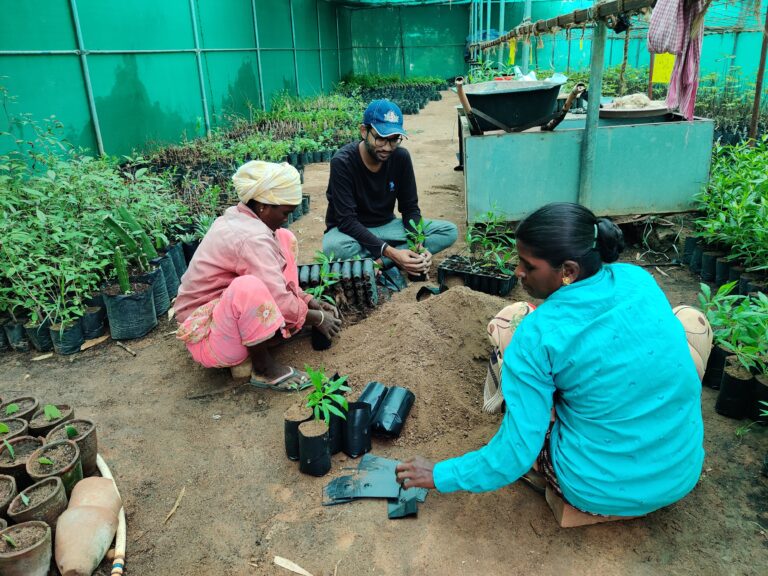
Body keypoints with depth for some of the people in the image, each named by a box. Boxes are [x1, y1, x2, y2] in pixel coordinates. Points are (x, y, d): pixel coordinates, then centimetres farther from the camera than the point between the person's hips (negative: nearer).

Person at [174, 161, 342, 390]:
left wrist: (311, 302, 4)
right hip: (207, 337, -9)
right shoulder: (251, 239, -28)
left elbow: (279, 281, 10)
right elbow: (280, 302, -26)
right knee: (248, 287, -42)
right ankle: (263, 367, -15)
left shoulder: (240, 217, 0)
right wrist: (318, 318, -10)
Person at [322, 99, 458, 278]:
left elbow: (410, 208, -3)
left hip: (386, 226, 5)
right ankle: (392, 262, -20)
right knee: (334, 246, -40)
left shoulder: (401, 157, -9)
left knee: (449, 231, -12)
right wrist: (390, 252, -36)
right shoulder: (342, 162, -22)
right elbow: (347, 220, -26)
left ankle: (377, 262, -22)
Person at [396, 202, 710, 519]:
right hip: (683, 474, 5)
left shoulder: (536, 336, -22)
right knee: (692, 319, 24)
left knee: (508, 320, -3)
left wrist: (441, 475, -2)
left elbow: (517, 451, -16)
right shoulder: (639, 279, -7)